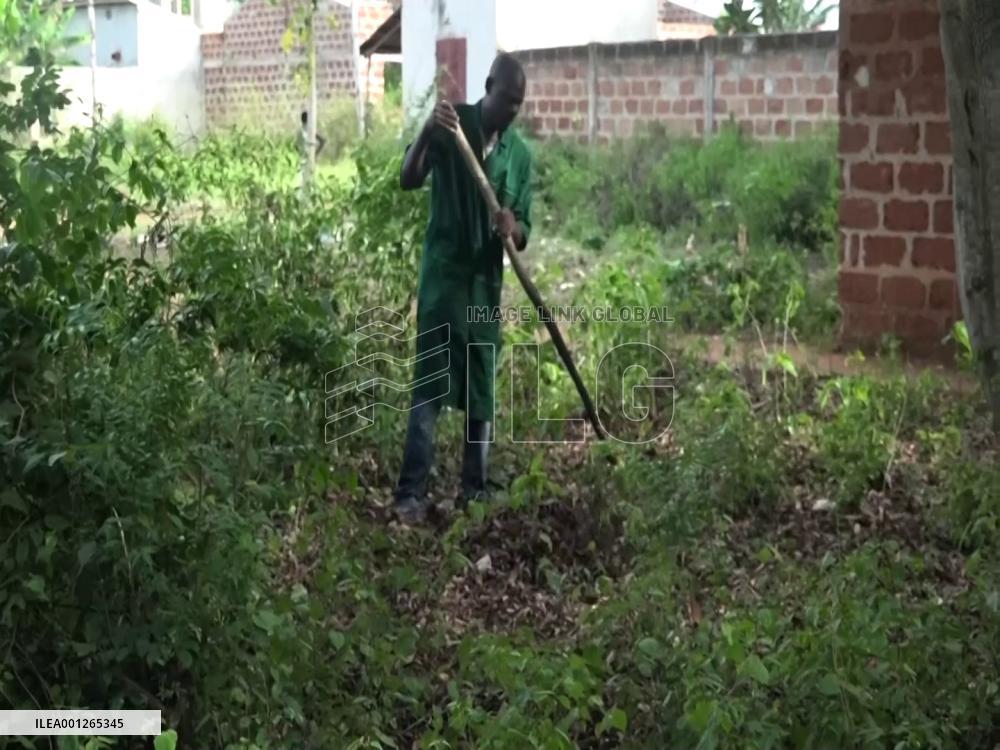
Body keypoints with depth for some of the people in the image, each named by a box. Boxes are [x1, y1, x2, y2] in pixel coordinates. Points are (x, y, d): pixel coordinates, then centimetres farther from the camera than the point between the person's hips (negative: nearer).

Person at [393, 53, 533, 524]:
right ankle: (411, 493, -9)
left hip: (487, 282, 4)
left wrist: (513, 228, -17)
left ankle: (475, 489, 15)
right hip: (443, 275, -4)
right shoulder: (451, 125, -3)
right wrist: (427, 131, -32)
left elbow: (524, 233, 8)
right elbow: (408, 180, -15)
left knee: (482, 392, 7)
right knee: (429, 386, -9)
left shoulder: (521, 155, 7)